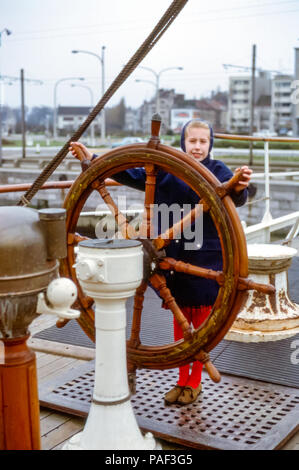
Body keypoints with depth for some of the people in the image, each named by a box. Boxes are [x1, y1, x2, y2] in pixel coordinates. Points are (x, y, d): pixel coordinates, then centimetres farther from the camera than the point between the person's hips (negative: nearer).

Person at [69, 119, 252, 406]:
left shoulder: (217, 171, -7)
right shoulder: (166, 170, 3)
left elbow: (234, 198, -25)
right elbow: (131, 176, 6)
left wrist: (239, 188, -50)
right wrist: (91, 159, 2)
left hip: (206, 258, -3)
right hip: (174, 256, 3)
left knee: (200, 322, 9)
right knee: (179, 319, 14)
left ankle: (195, 382, 26)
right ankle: (182, 379, 31)